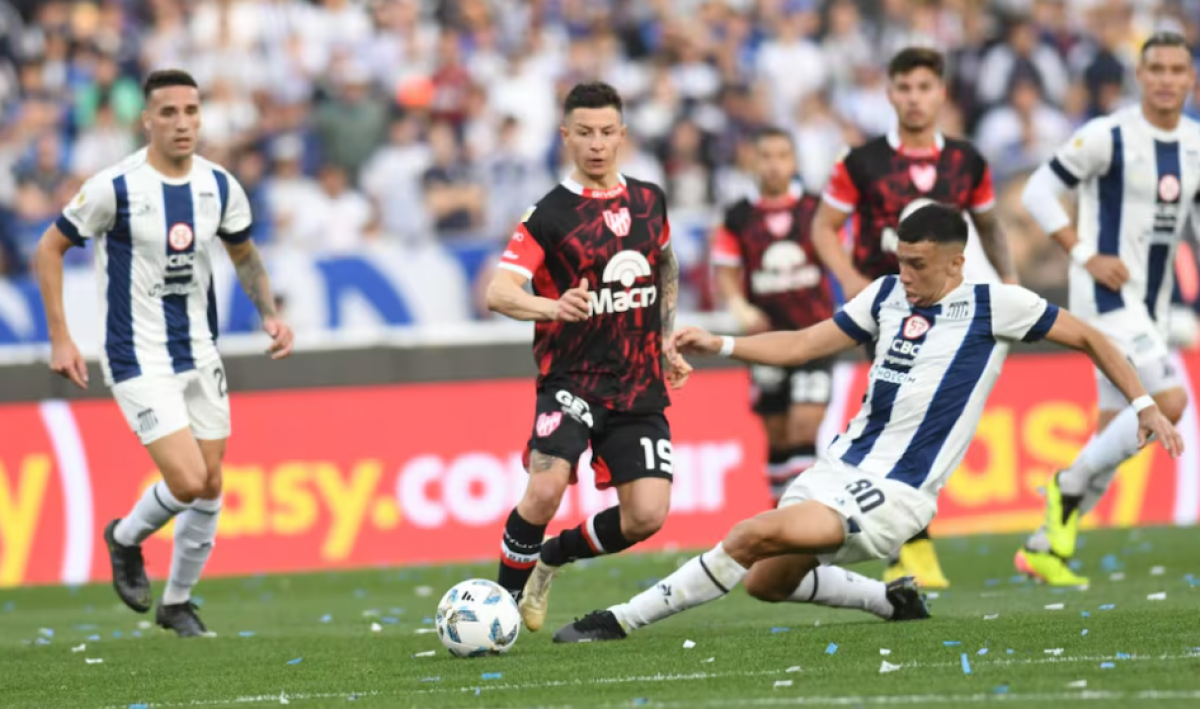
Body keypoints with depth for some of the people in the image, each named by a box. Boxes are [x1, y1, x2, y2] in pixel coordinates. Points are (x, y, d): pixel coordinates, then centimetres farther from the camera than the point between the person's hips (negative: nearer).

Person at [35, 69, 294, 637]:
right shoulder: (116, 187, -16)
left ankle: (177, 601, 27)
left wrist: (269, 314, 0)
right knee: (187, 482, -16)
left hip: (200, 355, 6)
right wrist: (60, 338, -8)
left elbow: (244, 255, 17)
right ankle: (126, 539, 16)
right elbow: (50, 249, -5)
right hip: (140, 361, -6)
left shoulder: (220, 186, -1)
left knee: (210, 488, 7)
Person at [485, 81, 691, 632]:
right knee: (545, 489, -25)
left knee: (647, 516, -7)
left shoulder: (648, 201, 9)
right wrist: (554, 307, -37)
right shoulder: (550, 214, -7)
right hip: (572, 380, -4)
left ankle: (554, 556, 20)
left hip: (639, 386, 4)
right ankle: (506, 596, -3)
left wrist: (667, 345, 20)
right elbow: (498, 292, -18)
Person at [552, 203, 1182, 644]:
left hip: (893, 494, -8)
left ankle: (622, 620, -19)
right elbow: (803, 345, 15)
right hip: (841, 467, 8)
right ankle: (893, 601, 29)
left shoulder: (992, 306, -6)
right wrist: (719, 345, 4)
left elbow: (1086, 338, 3)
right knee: (766, 582, 10)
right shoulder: (887, 295, 10)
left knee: (758, 535, -24)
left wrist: (1145, 406, -2)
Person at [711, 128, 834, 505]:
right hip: (767, 334, 1)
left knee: (807, 422, -13)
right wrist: (740, 307, -17)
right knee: (776, 431, 8)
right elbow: (725, 272, 2)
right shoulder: (738, 218, 0)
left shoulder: (816, 209, 0)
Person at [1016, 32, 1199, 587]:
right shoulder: (1107, 136, -12)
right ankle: (1068, 486, -4)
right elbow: (1037, 192, -7)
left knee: (1116, 435, 8)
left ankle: (1044, 547, 16)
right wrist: (1087, 256, -15)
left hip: (1150, 305, 7)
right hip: (1106, 294, -7)